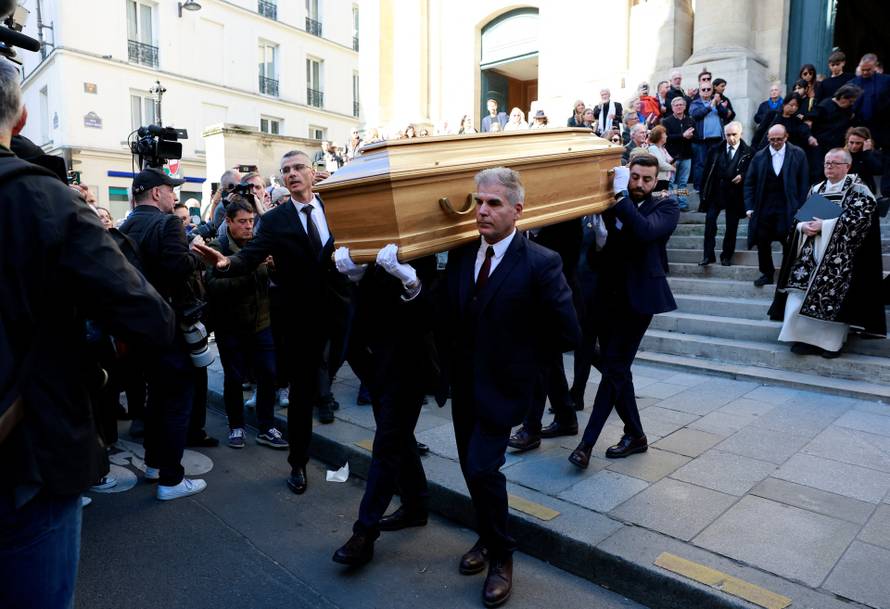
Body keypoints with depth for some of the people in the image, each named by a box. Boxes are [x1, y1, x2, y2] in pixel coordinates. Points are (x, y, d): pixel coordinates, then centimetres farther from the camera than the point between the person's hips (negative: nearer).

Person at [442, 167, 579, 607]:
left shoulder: (540, 263, -17)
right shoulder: (460, 253, -1)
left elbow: (567, 334, -12)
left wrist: (521, 357, -4)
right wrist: (457, 355, -3)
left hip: (501, 385, -5)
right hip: (463, 382, 6)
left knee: (482, 467, -10)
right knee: (471, 467, 15)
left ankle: (500, 556, 17)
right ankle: (488, 537, 40)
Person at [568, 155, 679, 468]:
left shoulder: (666, 207, 0)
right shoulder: (611, 204, 10)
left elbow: (645, 231, -21)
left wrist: (622, 195, -20)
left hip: (638, 298, -5)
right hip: (608, 296, 5)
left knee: (614, 368, -8)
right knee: (614, 368, 9)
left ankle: (587, 442, -2)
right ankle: (635, 434, 25)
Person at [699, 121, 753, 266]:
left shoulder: (748, 152, -1)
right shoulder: (715, 150, 6)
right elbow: (707, 171, 5)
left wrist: (742, 176, -18)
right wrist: (704, 191, 0)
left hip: (735, 194, -1)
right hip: (715, 192, 1)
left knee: (731, 227, 6)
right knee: (709, 222, -8)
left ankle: (726, 256, 18)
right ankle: (708, 255, -1)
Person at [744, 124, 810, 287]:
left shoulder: (798, 154, 1)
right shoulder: (759, 156, 5)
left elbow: (804, 183, 0)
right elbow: (749, 183, 6)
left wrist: (801, 208, -6)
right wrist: (749, 207, -1)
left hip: (788, 209, -2)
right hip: (764, 209, 2)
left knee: (788, 243, 1)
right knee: (763, 242, 4)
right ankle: (767, 273, 20)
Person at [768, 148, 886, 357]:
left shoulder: (858, 190, -2)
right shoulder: (816, 190, 15)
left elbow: (859, 219, -14)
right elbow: (801, 216, 14)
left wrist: (825, 226, -20)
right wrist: (804, 226, -9)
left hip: (840, 256, -5)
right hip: (813, 252, 5)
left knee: (833, 295, -7)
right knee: (801, 290, -2)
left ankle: (832, 341, 4)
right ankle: (806, 337, 7)